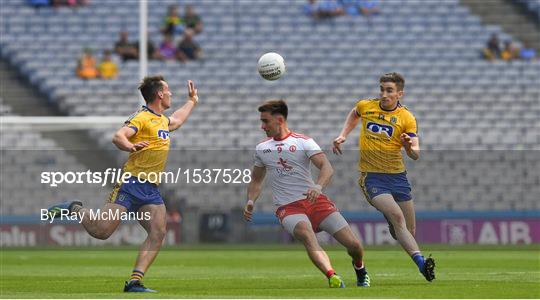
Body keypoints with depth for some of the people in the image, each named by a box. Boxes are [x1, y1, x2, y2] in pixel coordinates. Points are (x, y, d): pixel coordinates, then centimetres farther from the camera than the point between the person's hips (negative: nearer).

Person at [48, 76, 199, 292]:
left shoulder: (163, 120, 21)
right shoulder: (142, 117, -8)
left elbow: (177, 120, 47)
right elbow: (118, 137, -22)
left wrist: (192, 101, 54)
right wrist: (130, 146, -41)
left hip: (151, 190, 8)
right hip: (131, 183, -8)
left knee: (158, 233, -11)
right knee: (102, 230, -14)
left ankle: (135, 281, -13)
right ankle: (75, 209, 16)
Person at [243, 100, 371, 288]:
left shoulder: (303, 142, 1)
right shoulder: (261, 149, 15)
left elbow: (327, 167, -12)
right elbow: (256, 180, 27)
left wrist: (318, 186, -33)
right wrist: (250, 201, 7)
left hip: (314, 200, -1)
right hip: (287, 208, 1)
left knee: (354, 245, -6)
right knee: (306, 234, -36)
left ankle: (359, 267, 30)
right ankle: (332, 277, -50)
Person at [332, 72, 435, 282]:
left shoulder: (406, 118, -2)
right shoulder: (366, 106, 2)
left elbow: (416, 154, -8)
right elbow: (354, 115, 28)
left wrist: (409, 147, -30)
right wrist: (343, 136, 15)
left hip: (397, 176, 2)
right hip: (371, 176, -2)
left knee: (410, 230, 3)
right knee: (396, 216, -25)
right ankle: (421, 263, -37)